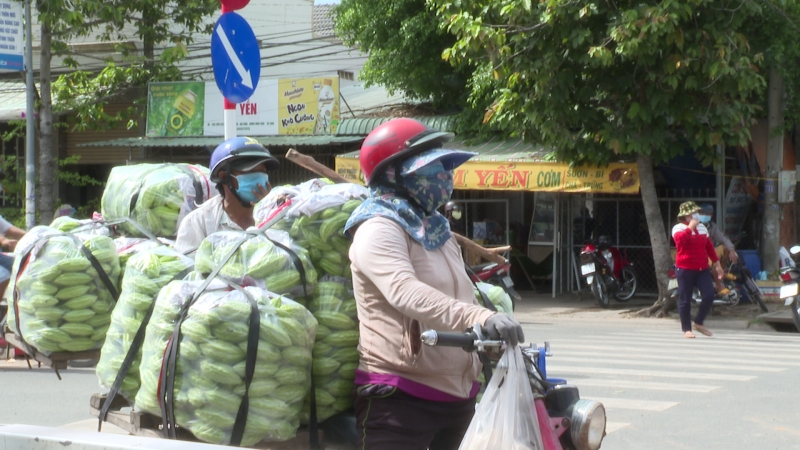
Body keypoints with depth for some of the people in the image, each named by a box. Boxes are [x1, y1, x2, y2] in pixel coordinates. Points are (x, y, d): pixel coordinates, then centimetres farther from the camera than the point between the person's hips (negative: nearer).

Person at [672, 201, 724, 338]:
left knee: (709, 295, -8)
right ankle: (687, 329, 10)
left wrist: (717, 263, 21)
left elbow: (709, 246, 23)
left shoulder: (702, 227, 18)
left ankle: (699, 322, 10)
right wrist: (690, 227, -19)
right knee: (685, 300, -1)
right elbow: (680, 240, -26)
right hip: (685, 269, -5)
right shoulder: (679, 228, -3)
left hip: (702, 269, 6)